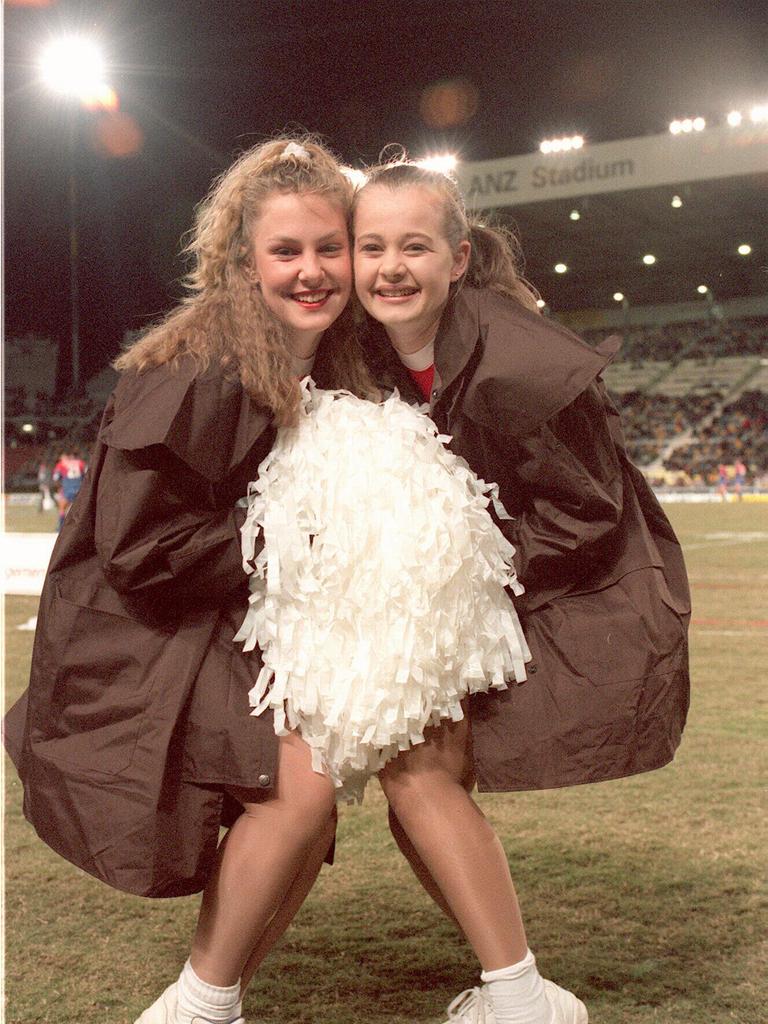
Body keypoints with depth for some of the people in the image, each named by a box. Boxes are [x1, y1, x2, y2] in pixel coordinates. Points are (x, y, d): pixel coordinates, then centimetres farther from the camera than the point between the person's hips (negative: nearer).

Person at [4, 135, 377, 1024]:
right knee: (299, 785, -24)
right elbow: (135, 546, -24)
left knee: (306, 814, 3)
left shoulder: (328, 368, 4)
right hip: (134, 640, -9)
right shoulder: (201, 373, -22)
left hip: (228, 630, 9)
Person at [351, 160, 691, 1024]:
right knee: (409, 773, 4)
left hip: (587, 613, -8)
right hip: (488, 607, 8)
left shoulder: (518, 364, -25)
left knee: (419, 767, -16)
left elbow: (586, 516, -18)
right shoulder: (375, 355, -1)